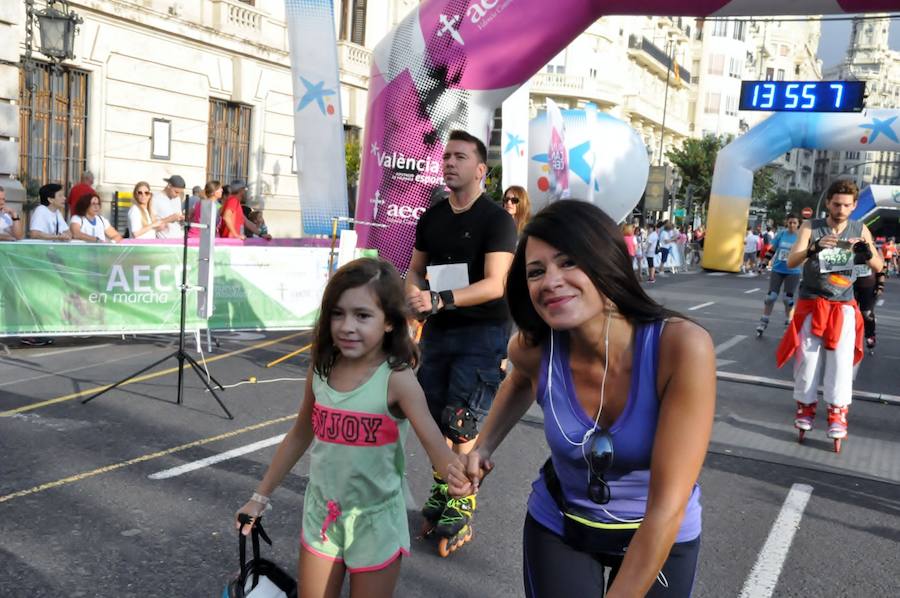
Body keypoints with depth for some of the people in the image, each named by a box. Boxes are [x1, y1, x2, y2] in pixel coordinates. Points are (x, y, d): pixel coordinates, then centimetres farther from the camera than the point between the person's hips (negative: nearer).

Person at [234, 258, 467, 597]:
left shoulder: (396, 379, -20)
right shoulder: (320, 371, -5)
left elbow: (433, 440, -29)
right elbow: (300, 435, 9)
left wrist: (456, 473, -52)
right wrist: (261, 497, 14)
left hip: (374, 522, -4)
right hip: (321, 515, 5)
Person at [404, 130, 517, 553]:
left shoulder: (497, 220, -11)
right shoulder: (431, 218, 9)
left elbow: (494, 284, -20)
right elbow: (416, 268, 19)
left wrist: (439, 299, -30)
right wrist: (413, 293, -5)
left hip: (482, 332, -6)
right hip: (438, 329, 6)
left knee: (463, 423, -6)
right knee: (437, 418, 12)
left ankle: (460, 507, 9)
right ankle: (442, 489, 31)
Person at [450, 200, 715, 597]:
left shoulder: (682, 346, -32)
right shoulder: (533, 349, -21)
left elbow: (667, 507, -28)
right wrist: (483, 447, -6)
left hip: (661, 536, -1)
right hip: (557, 526, 2)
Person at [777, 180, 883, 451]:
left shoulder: (860, 230, -1)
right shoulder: (811, 227, -8)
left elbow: (879, 267, -3)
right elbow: (791, 261, -19)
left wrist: (865, 250, -24)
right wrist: (815, 248, -38)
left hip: (843, 308, 1)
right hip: (811, 306, -1)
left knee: (841, 363, -5)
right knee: (807, 361, 4)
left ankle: (837, 418, 3)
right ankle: (805, 411, 20)